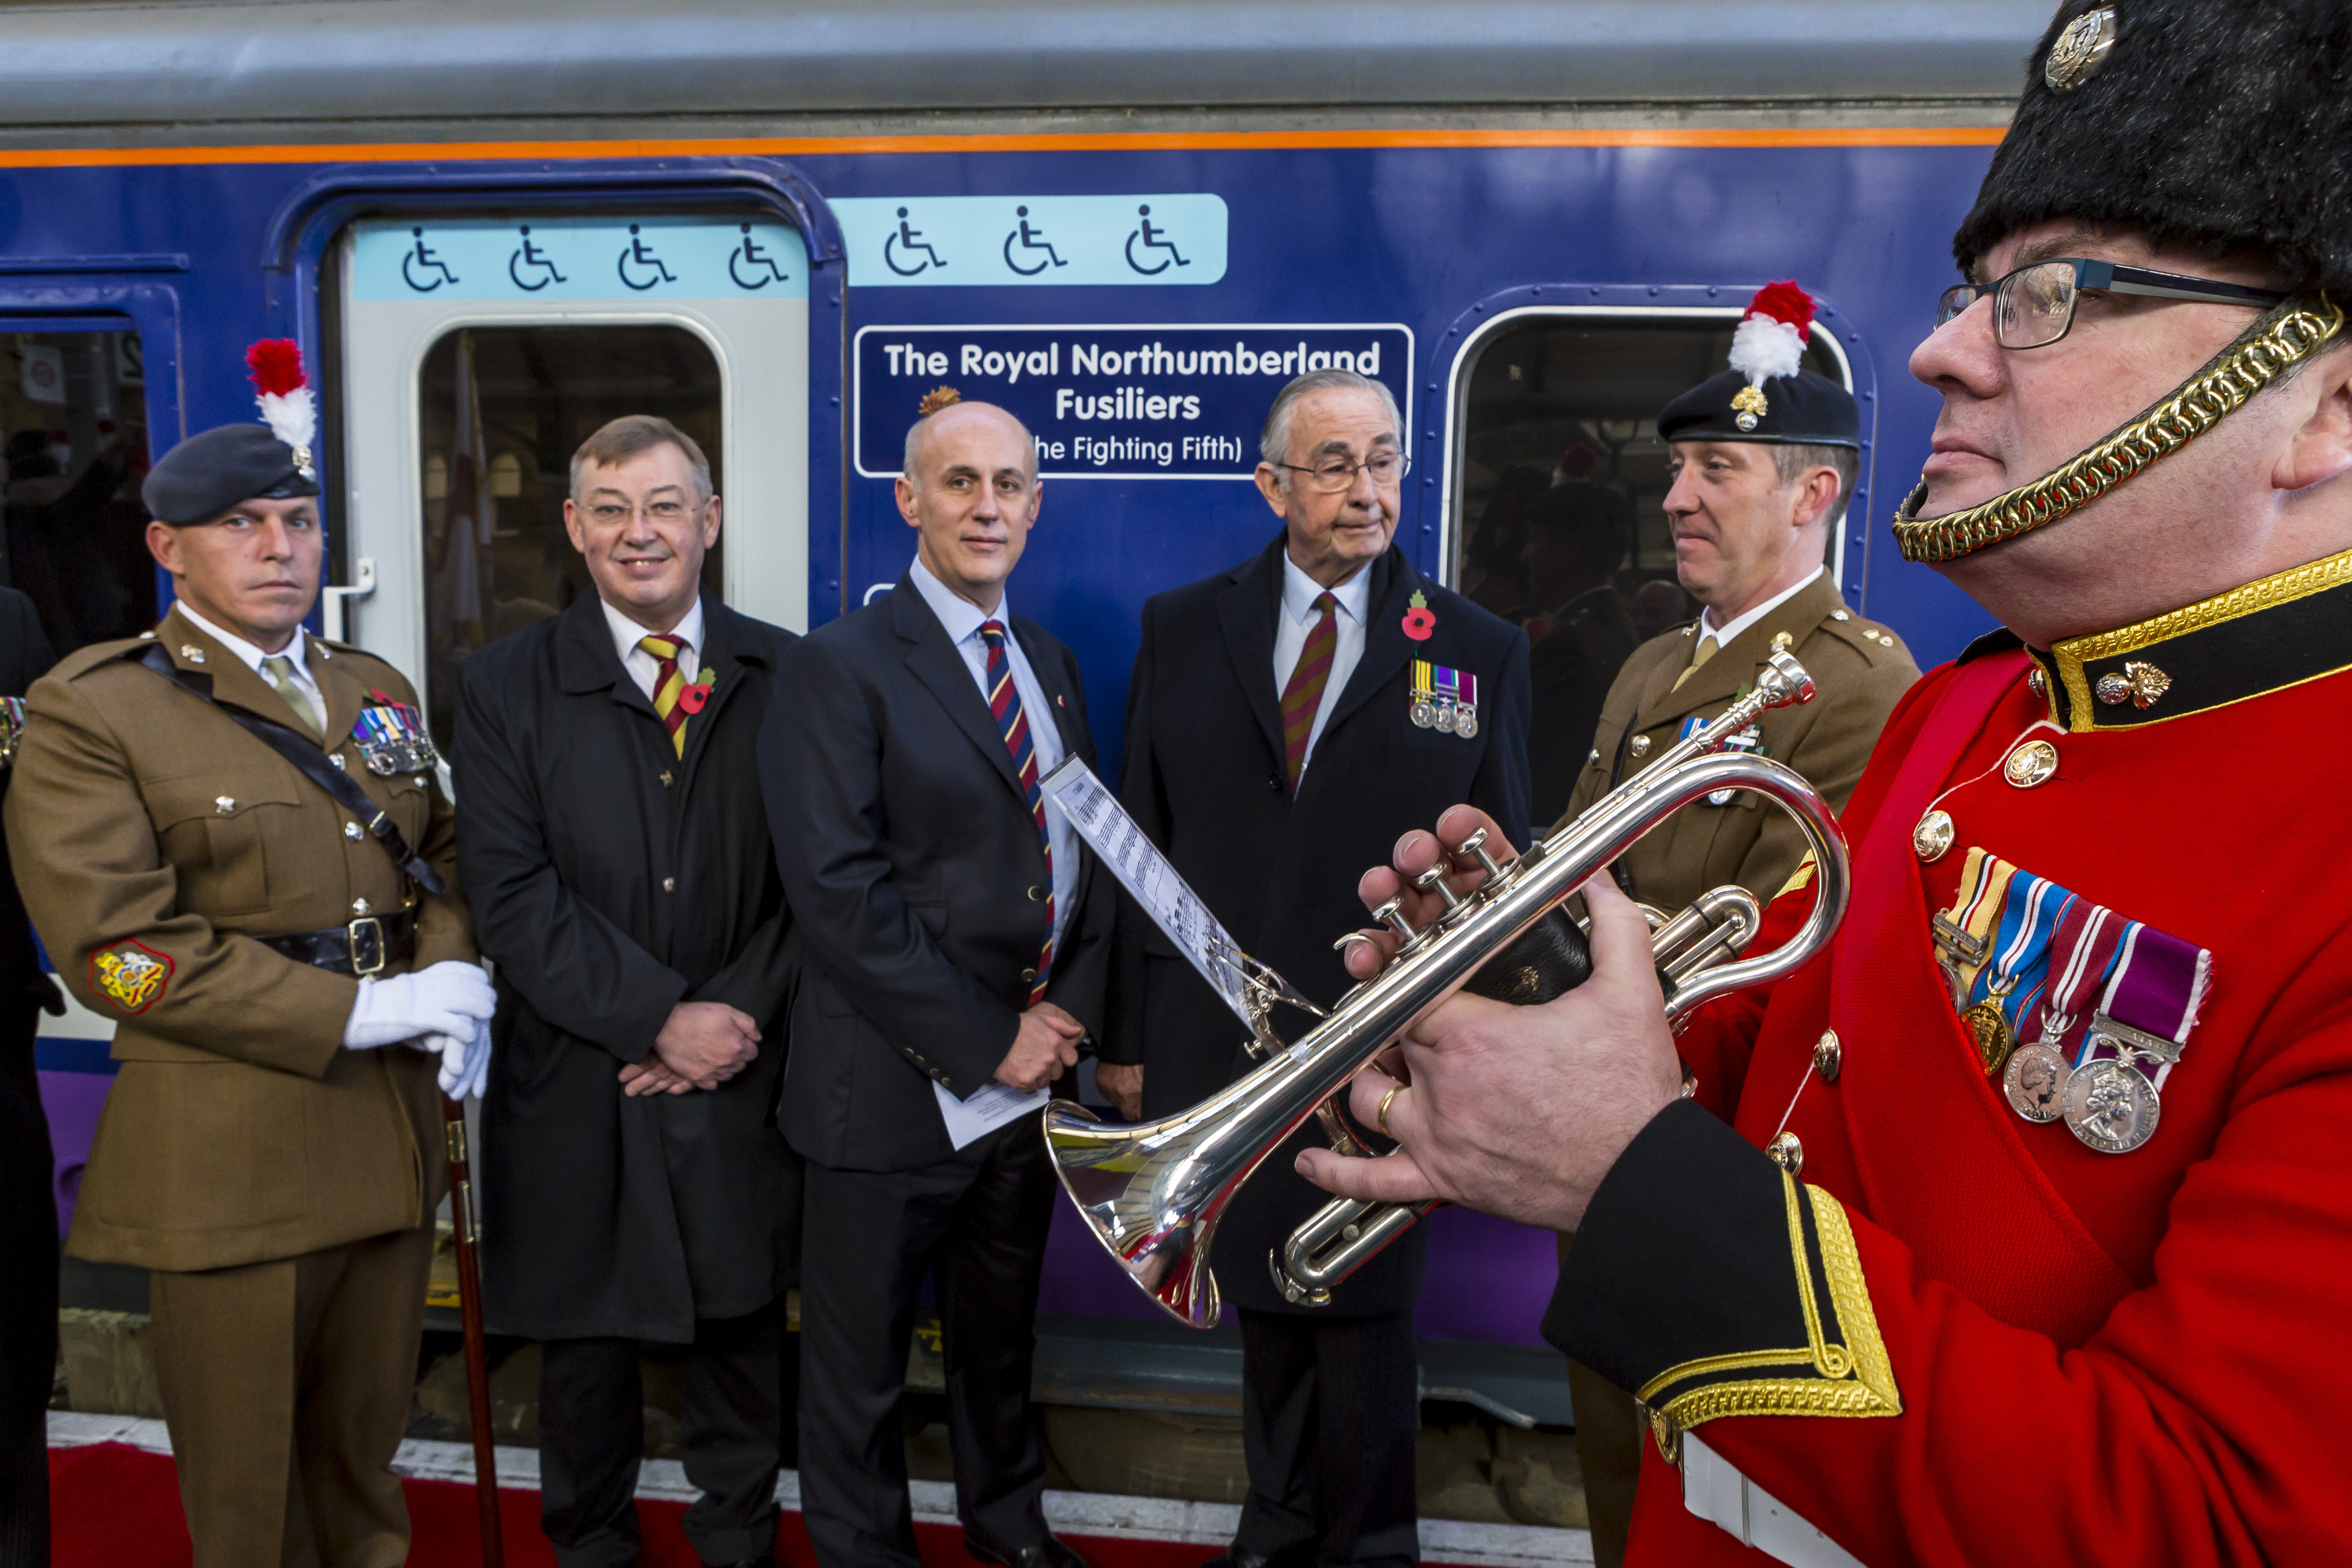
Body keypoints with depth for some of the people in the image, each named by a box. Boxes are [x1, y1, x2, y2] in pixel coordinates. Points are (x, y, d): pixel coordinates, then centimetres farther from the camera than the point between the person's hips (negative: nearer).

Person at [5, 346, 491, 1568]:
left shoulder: (377, 692, 13)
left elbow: (440, 858, 19)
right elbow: (115, 947, -14)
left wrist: (453, 975, -4)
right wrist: (356, 1010, -18)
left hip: (390, 1136, 6)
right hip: (229, 1155, -5)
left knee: (364, 1452, 19)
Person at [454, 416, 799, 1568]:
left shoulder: (785, 677, 2)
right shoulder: (503, 687, -2)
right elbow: (514, 900, -10)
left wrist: (738, 1018, -12)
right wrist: (660, 1020, -15)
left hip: (741, 1081, 1)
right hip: (577, 1088, -1)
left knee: (744, 1327, 15)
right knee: (585, 1341, 14)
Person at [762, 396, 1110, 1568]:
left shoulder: (1052, 664, 10)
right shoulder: (840, 667, -12)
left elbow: (1091, 853, 13)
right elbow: (838, 894, -19)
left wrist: (1073, 1007, -3)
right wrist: (987, 1041, -17)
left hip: (1029, 1077, 6)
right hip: (897, 1088, -6)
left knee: (1002, 1336, 25)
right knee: (860, 1366, 11)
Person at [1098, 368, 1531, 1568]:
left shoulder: (1480, 651, -1)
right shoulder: (1180, 629, 3)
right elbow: (1140, 845, 3)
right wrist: (1126, 1038, 2)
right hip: (1221, 1044, 2)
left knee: (1367, 1324, 12)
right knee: (1266, 1306, 17)